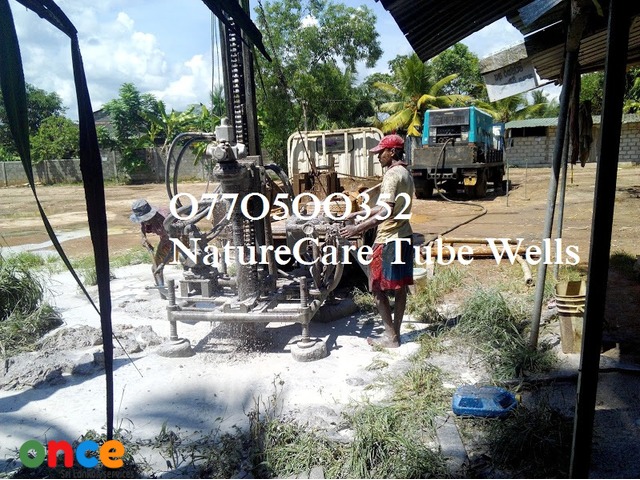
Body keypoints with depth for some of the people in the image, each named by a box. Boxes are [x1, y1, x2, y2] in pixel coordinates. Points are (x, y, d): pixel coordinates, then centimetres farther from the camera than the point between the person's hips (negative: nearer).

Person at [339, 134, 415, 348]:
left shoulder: (392, 174, -17)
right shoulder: (405, 173, 14)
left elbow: (386, 212, -29)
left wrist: (358, 228, -31)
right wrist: (361, 213, 23)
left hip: (389, 240, -10)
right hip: (404, 237, 10)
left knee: (377, 287, 0)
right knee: (400, 286, 12)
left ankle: (390, 336, 6)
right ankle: (395, 333, 21)